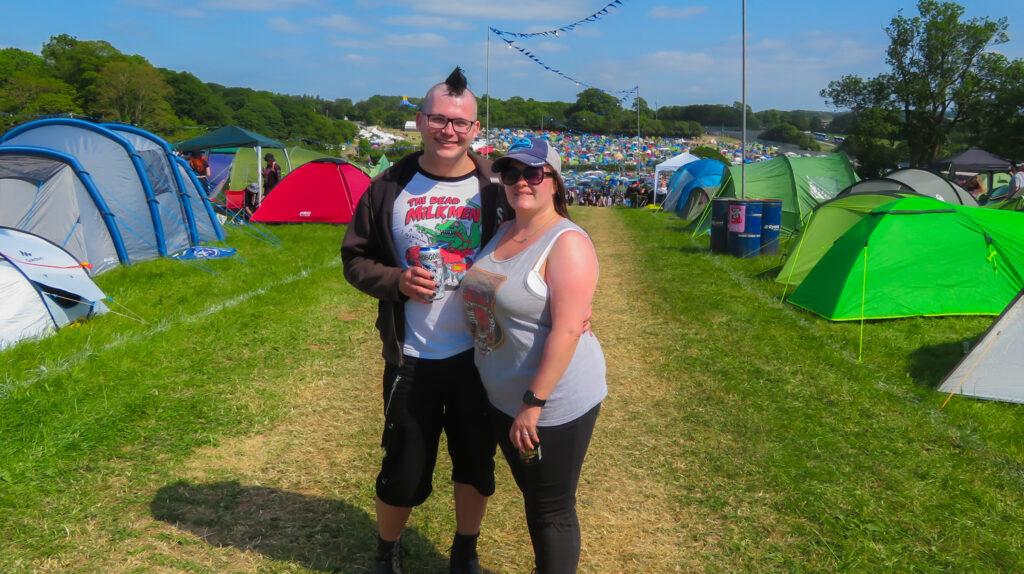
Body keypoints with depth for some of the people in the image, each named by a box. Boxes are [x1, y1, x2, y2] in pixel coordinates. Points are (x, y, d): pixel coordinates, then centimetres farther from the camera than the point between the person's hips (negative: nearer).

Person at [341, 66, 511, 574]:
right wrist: (395, 281, -14)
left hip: (479, 355, 1)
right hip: (412, 358, 0)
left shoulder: (495, 190, -4)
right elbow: (356, 259, 5)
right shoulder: (389, 188, -2)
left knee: (476, 464, 15)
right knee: (404, 471, 10)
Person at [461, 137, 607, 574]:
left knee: (552, 511, 7)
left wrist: (534, 403, -24)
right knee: (532, 500, 23)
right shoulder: (503, 234, 8)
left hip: (555, 403, -8)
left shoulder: (566, 243, -18)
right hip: (503, 399, 8)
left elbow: (567, 331, -24)